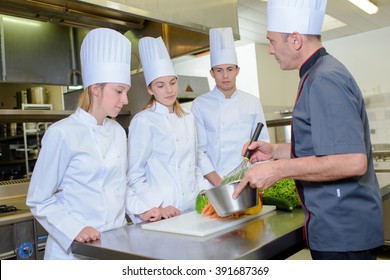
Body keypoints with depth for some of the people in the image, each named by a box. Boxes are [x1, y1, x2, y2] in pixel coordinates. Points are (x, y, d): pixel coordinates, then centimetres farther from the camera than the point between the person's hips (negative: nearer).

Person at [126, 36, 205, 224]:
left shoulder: (188, 119, 10)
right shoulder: (143, 122, -8)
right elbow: (134, 175, -8)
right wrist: (156, 208, -14)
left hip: (192, 208, 6)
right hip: (162, 213, -5)